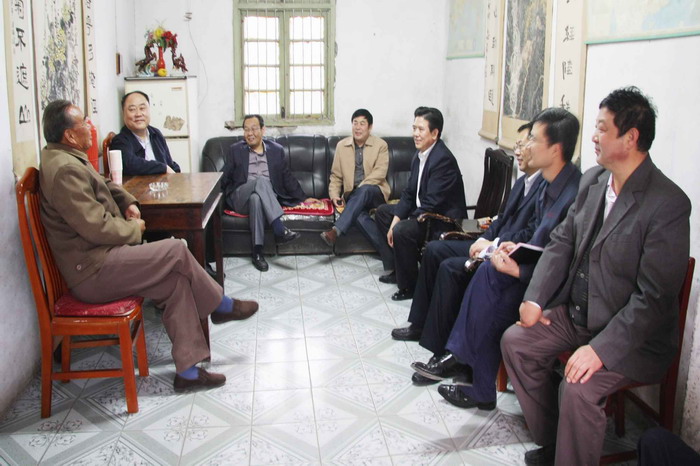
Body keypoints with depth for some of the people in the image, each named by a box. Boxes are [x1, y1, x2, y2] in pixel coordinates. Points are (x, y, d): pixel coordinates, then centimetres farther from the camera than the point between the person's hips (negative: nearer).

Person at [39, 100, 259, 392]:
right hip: (93, 271, -10)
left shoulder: (67, 159, 14)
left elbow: (102, 185, 31)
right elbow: (97, 227, -25)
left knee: (176, 280, -3)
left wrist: (128, 202, 11)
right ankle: (222, 306, 13)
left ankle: (187, 369, -2)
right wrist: (134, 228, -7)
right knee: (176, 252, -11)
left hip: (98, 258, 10)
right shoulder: (65, 169, -20)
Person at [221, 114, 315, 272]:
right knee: (261, 180, -34)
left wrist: (304, 198, 9)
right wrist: (226, 196, -6)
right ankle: (280, 230, -43)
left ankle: (257, 251, -39)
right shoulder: (235, 150, 12)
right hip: (241, 198, 0)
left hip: (268, 198, 1)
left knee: (256, 198, -38)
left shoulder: (277, 150, 14)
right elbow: (225, 179, 11)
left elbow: (288, 178, 15)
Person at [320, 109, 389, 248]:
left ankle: (336, 231, -43)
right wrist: (334, 195, -4)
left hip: (375, 192, -1)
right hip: (353, 196, 1)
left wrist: (360, 188, -23)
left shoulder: (381, 145, 3)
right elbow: (335, 175, 15)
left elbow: (380, 172, -10)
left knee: (364, 190, -38)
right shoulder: (342, 145, 11)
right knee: (359, 215, -34)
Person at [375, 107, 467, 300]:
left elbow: (431, 205, -27)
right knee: (382, 211, 15)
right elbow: (409, 193, 8)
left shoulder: (443, 159, -24)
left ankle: (408, 286, -10)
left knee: (402, 231, -31)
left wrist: (399, 225, -20)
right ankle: (395, 268, 18)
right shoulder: (420, 155, 4)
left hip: (443, 221, -11)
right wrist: (395, 220, -6)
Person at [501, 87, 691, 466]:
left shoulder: (668, 204, -22)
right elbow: (562, 241, 8)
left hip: (634, 335, -7)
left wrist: (601, 349, -28)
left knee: (578, 388, -28)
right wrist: (535, 298, -4)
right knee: (515, 341, -2)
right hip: (576, 313, 8)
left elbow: (654, 296, -24)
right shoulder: (593, 180, 2)